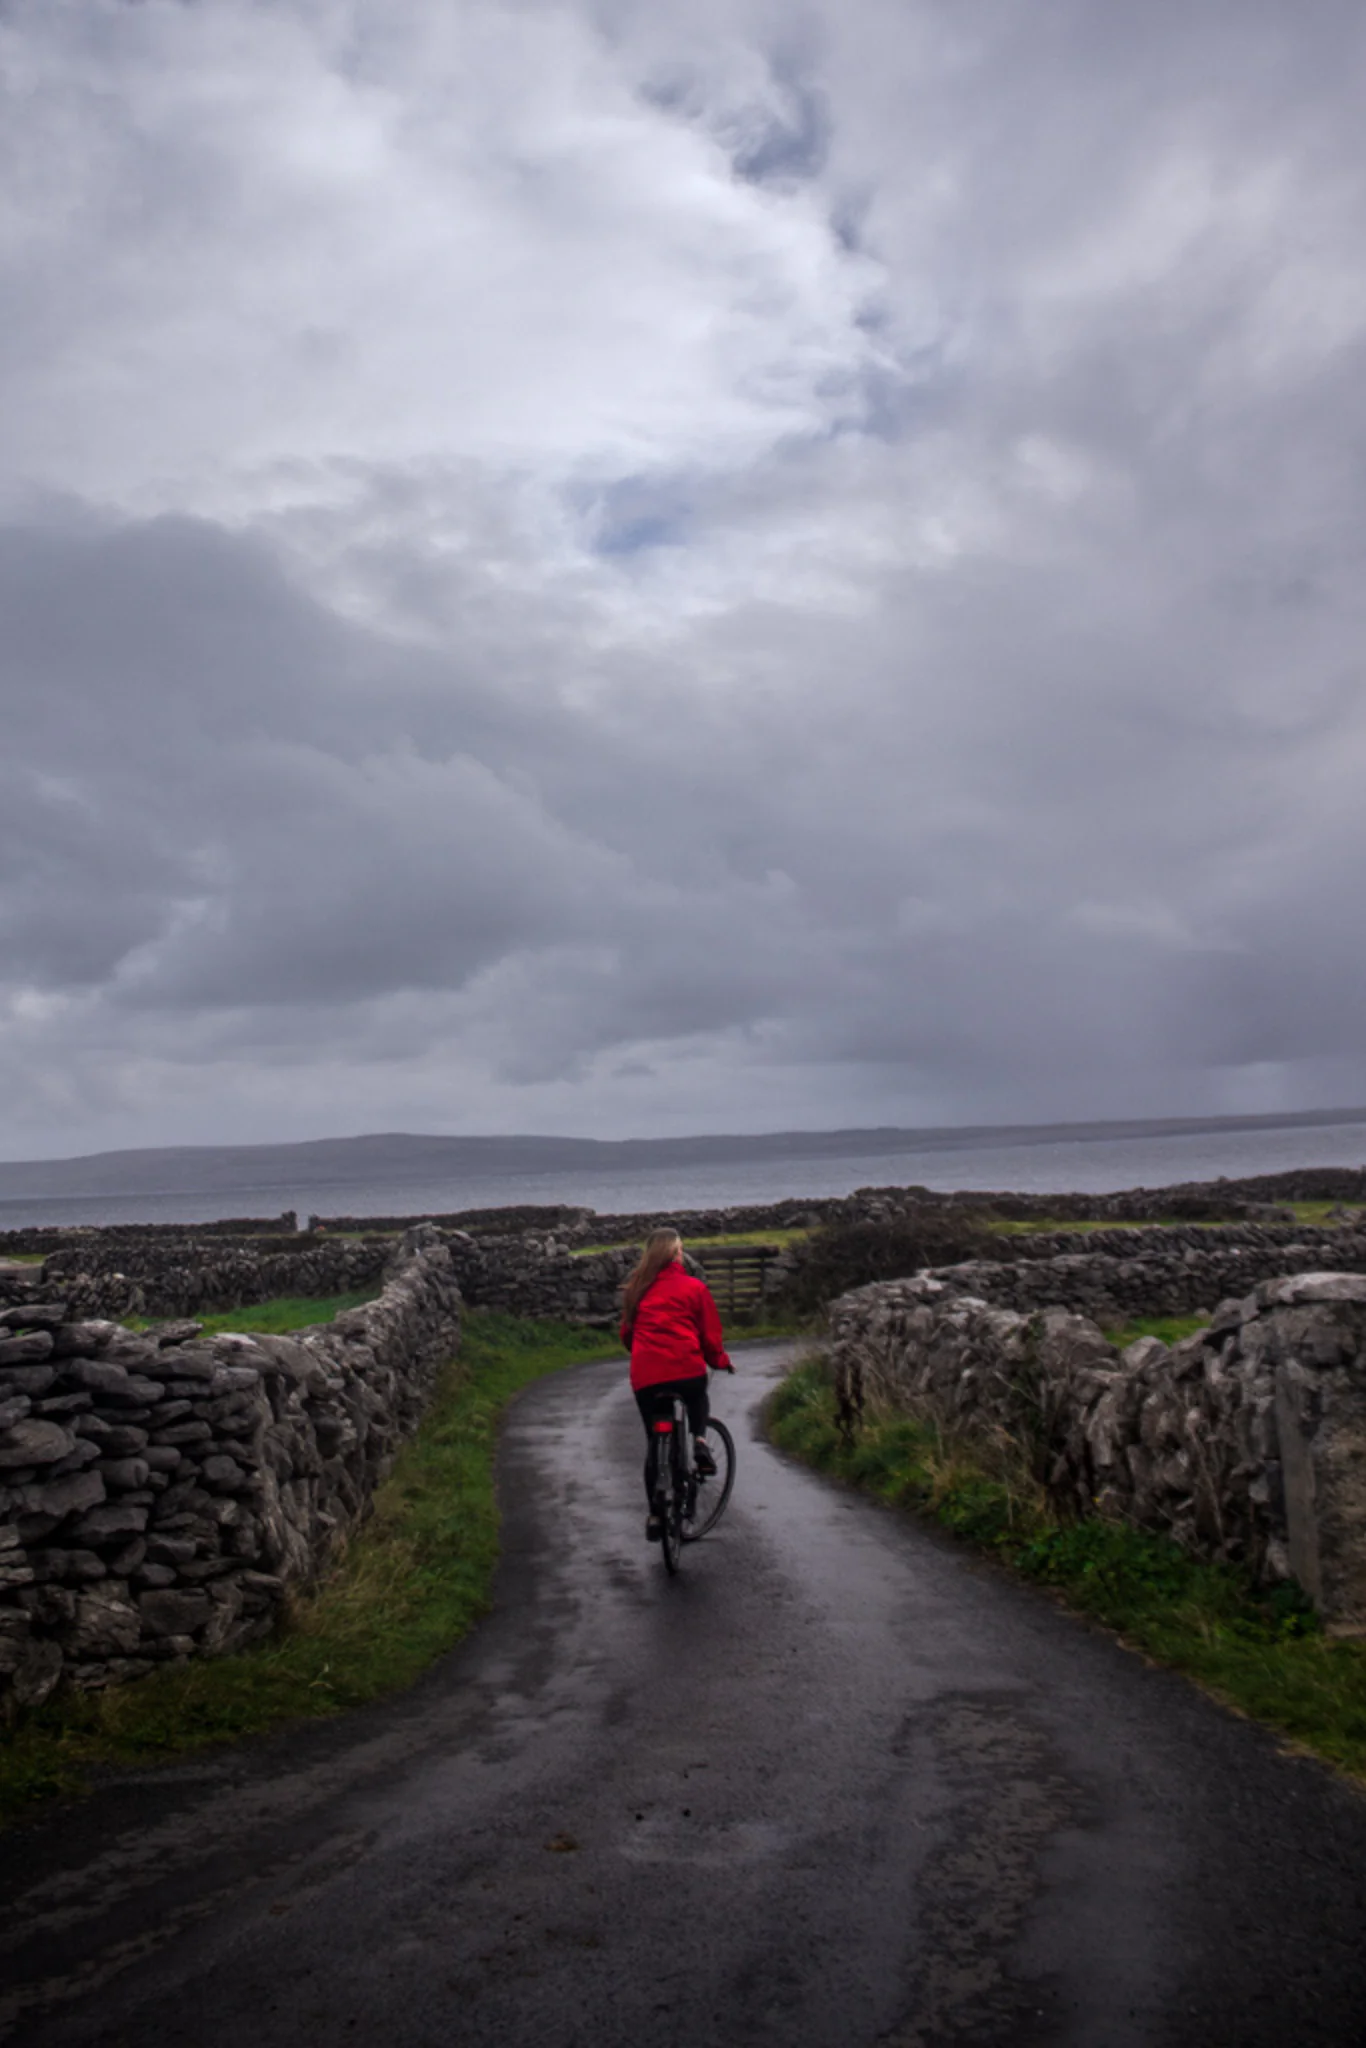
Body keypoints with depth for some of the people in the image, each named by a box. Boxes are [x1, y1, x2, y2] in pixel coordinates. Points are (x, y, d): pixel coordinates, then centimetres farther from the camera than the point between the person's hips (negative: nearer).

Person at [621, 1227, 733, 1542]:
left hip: (645, 1376, 2)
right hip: (687, 1371, -2)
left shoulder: (637, 1288, 13)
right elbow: (710, 1335, 6)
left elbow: (626, 1332, 20)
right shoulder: (695, 1287, 3)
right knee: (697, 1399, 32)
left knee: (654, 1442, 16)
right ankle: (700, 1440, 6)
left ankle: (655, 1516, 16)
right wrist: (721, 1362, 24)